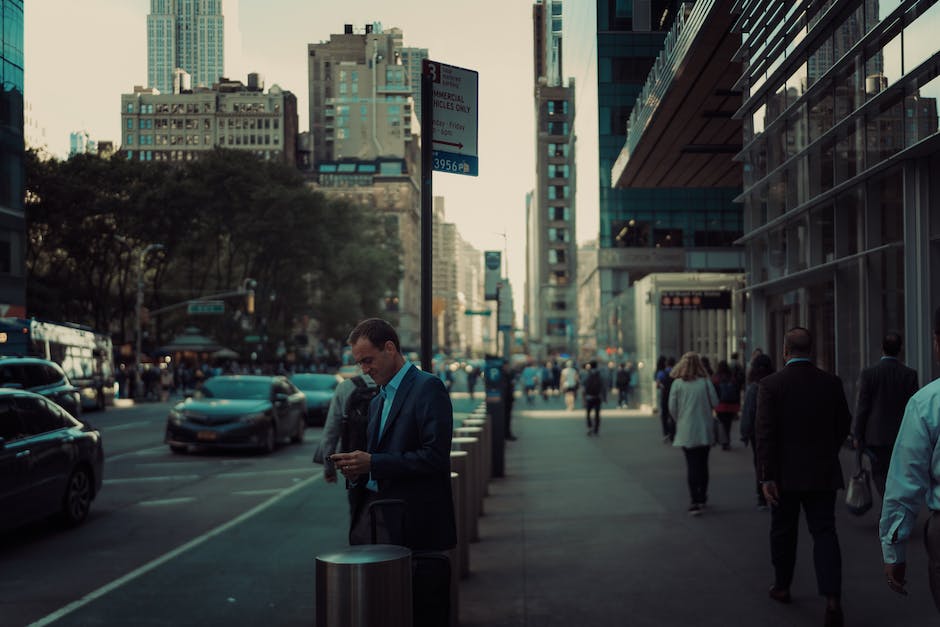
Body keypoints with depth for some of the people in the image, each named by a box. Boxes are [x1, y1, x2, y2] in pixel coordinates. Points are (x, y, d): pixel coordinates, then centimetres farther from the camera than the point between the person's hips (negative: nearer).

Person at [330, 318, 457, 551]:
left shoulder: (428, 387, -7)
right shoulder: (377, 402, 20)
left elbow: (435, 457, -16)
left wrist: (373, 463, -17)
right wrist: (357, 471, 2)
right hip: (369, 511, 7)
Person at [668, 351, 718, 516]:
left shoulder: (677, 383, -7)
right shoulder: (705, 382, -5)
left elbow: (672, 408, -4)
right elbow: (715, 402, -1)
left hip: (686, 430, -1)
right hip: (705, 430, 1)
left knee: (691, 465, 3)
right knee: (703, 464, 14)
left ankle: (695, 501, -4)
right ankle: (702, 498, 21)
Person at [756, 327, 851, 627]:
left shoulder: (770, 385, -11)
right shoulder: (832, 383, -2)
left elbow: (765, 433, -14)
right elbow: (843, 425, 7)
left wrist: (766, 476, -12)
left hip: (786, 473, -2)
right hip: (823, 472, 2)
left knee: (783, 531, 16)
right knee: (824, 533, 2)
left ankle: (782, 586, 31)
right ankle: (832, 599, -12)